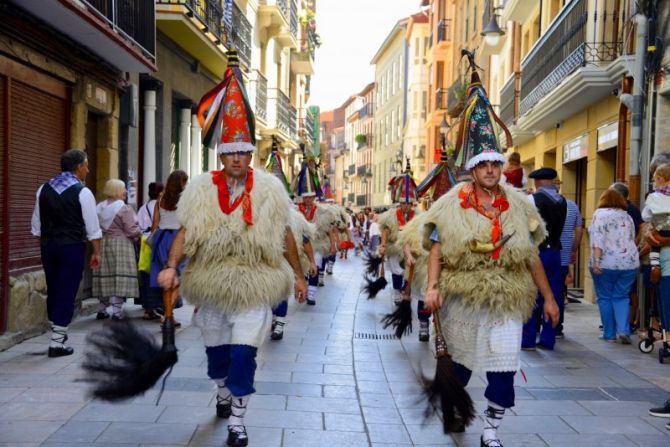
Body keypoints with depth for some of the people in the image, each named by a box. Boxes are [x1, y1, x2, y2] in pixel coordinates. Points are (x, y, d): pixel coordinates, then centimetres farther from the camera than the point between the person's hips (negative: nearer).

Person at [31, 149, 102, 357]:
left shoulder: (44, 189, 7)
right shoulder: (82, 192, -9)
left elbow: (36, 224, 12)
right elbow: (92, 227, -9)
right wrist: (96, 252, -1)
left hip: (48, 246, 6)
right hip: (72, 246, -6)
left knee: (52, 290, 18)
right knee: (67, 293, -1)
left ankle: (57, 331, 31)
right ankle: (57, 343, -1)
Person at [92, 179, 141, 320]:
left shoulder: (99, 208, 7)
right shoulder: (124, 208, -13)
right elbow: (132, 231, -16)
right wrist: (139, 231, 4)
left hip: (102, 244, 7)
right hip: (120, 245, -7)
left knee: (105, 276, 13)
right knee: (119, 277, -3)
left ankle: (102, 310, 19)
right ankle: (116, 310, -6)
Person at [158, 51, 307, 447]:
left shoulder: (269, 188, -3)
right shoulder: (202, 189, -2)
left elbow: (284, 234, 4)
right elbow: (186, 231, -3)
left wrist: (298, 275, 7)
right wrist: (171, 267, -18)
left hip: (253, 283, -2)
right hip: (212, 283, 3)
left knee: (243, 352, -9)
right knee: (216, 347, 19)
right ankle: (224, 391, 46)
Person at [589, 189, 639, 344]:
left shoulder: (600, 214, -2)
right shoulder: (627, 216, 14)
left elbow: (597, 238, -14)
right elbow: (632, 239, 18)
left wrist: (596, 260, -18)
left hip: (606, 263, -4)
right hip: (629, 262, 4)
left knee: (605, 298, 6)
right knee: (621, 297, 10)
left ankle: (609, 333, 10)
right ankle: (624, 330, -5)